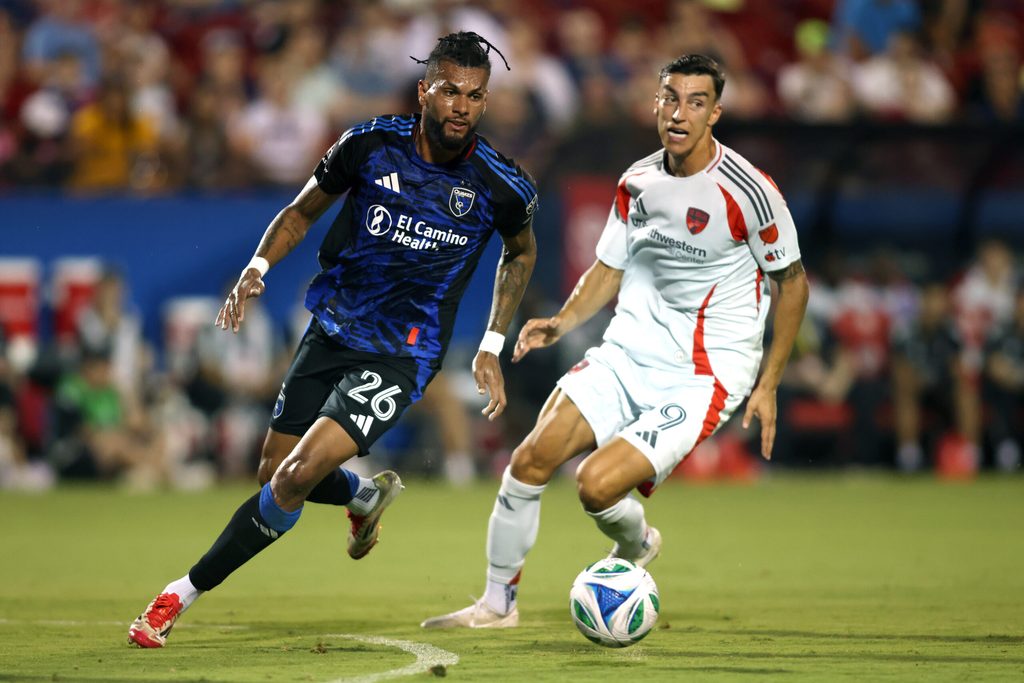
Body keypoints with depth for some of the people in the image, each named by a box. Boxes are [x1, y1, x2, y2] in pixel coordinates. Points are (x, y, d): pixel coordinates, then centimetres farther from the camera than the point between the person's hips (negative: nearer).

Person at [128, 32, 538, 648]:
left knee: (296, 479, -17)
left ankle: (186, 594, -5)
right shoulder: (371, 145, -10)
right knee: (274, 472, 11)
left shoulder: (502, 186, -12)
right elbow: (304, 210, 7)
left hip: (401, 357, -4)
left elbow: (521, 252, 11)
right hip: (331, 330, 4)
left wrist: (492, 348, 7)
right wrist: (259, 267, -11)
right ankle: (367, 496, 44)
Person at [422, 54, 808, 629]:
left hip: (705, 375, -6)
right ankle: (497, 603, 8)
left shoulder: (748, 191, -13)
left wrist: (768, 386, -5)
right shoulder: (637, 182, 5)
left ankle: (636, 544, 17)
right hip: (628, 354, 6)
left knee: (598, 485, -20)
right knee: (532, 458, -9)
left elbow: (793, 281, -4)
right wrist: (563, 322, -2)